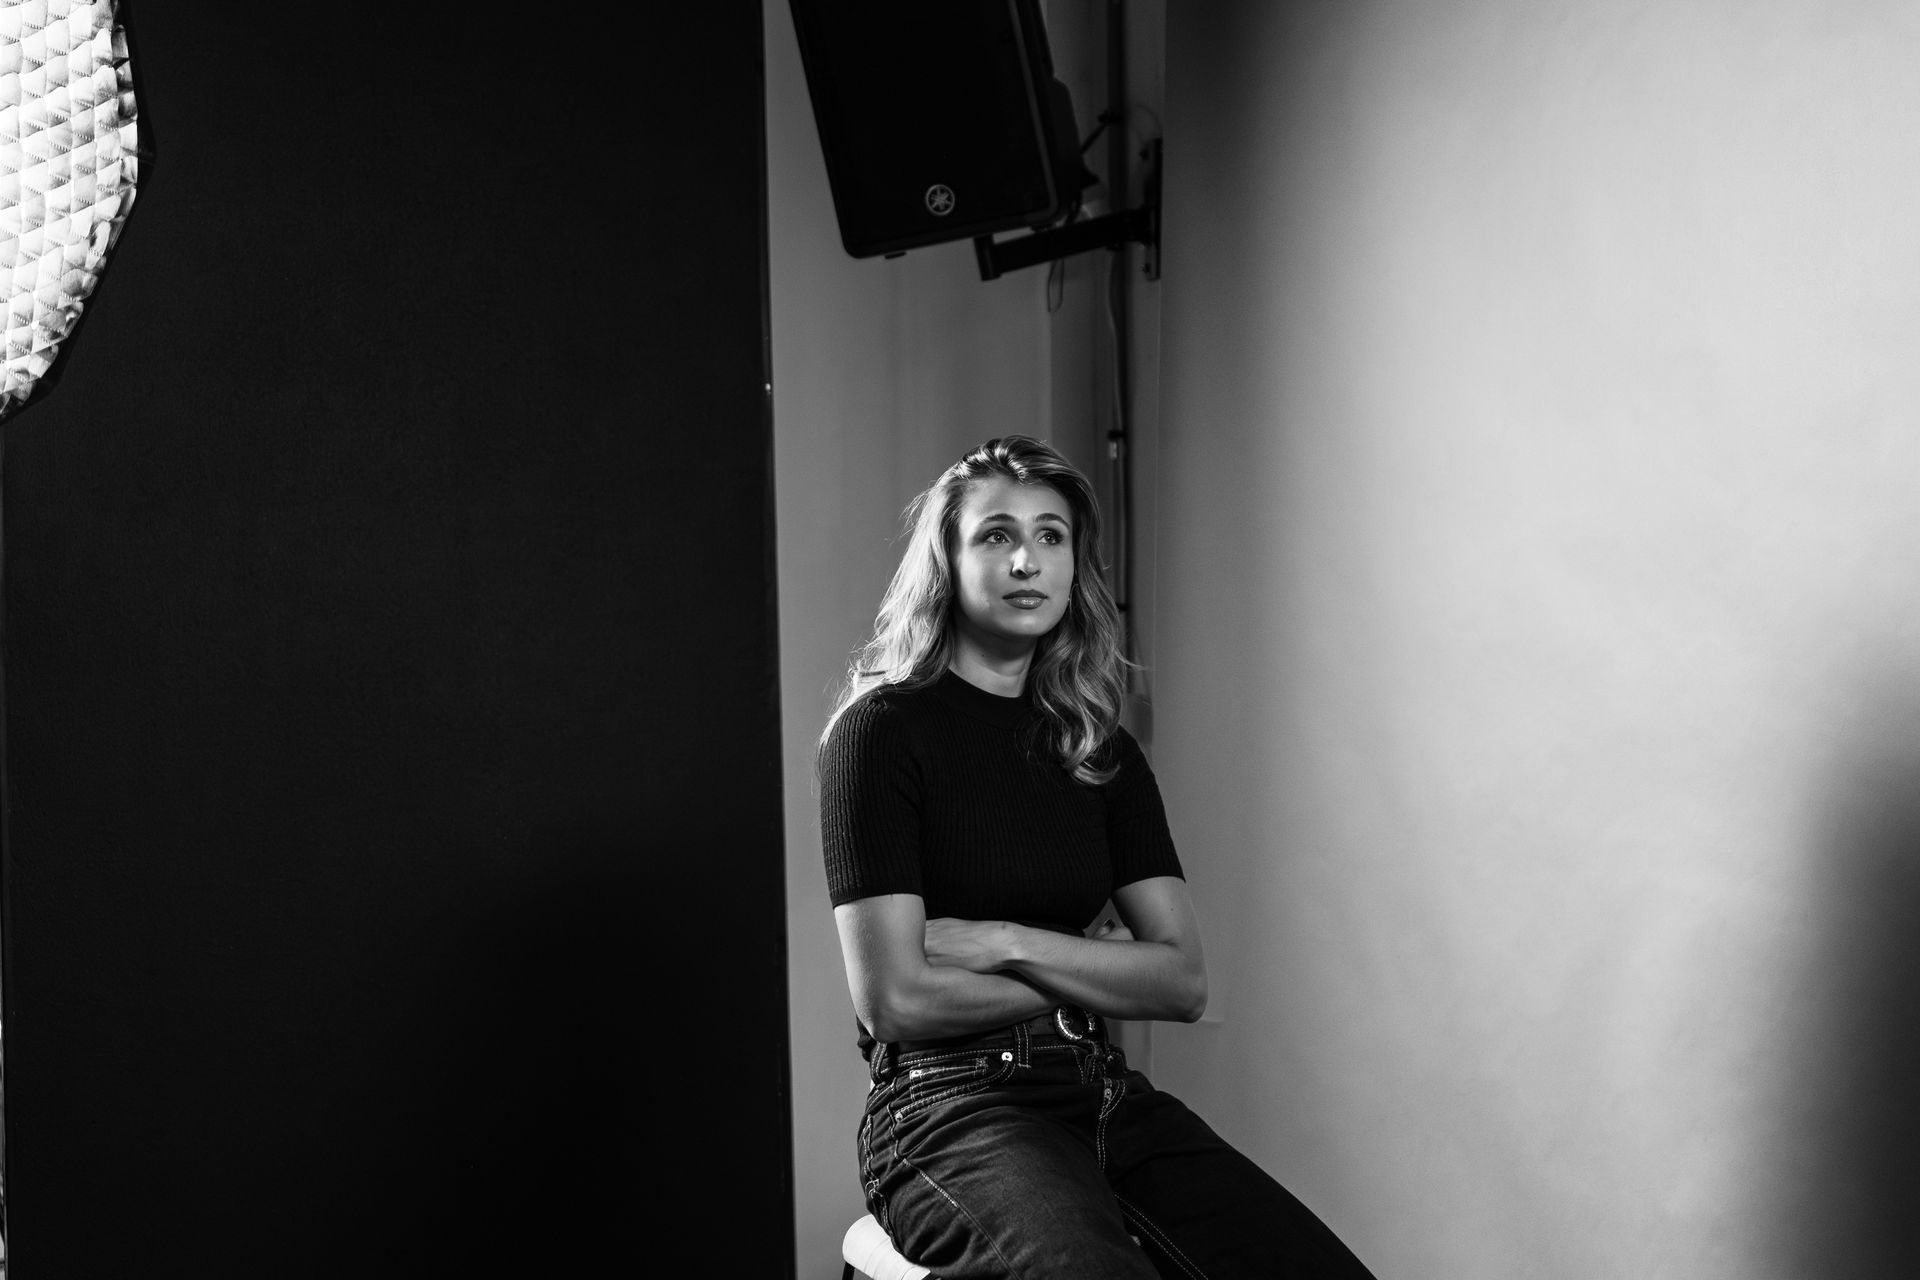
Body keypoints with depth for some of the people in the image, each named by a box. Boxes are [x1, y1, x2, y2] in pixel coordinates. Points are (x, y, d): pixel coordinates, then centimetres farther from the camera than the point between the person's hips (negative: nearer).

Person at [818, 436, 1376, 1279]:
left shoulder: (1102, 754, 13)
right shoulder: (882, 729, -3)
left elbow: (1185, 981, 5)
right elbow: (894, 999, -11)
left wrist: (1008, 944, -9)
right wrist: (1094, 976, 0)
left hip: (1105, 1095, 5)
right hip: (948, 1106, -5)